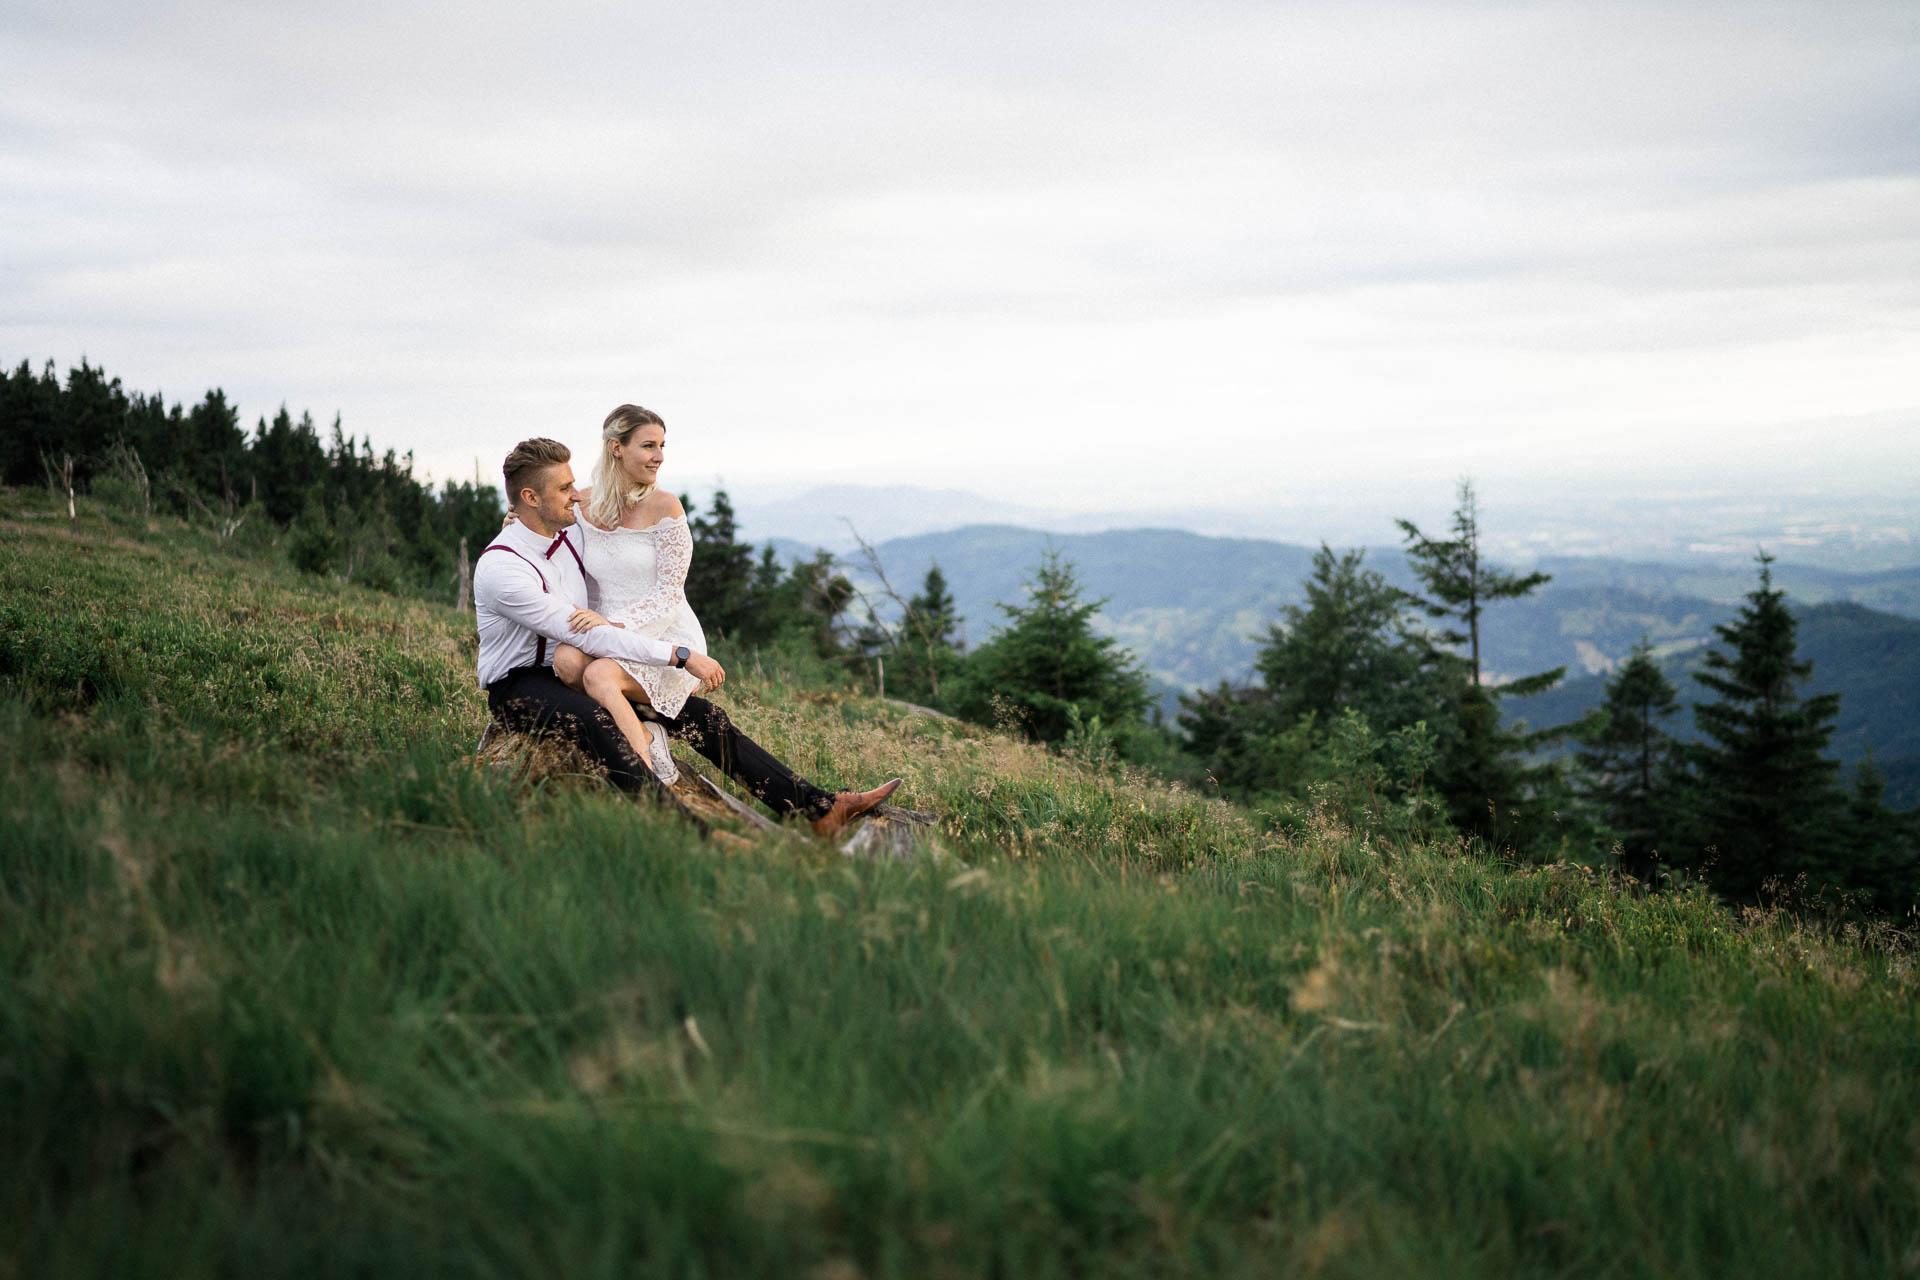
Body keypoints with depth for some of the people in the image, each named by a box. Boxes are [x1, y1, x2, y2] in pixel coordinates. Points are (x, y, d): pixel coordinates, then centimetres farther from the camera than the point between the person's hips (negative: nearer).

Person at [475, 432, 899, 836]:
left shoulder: (569, 538, 5)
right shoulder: (499, 567, -20)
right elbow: (588, 637, -25)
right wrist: (681, 656, -25)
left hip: (574, 672, 7)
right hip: (519, 688, -7)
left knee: (696, 712, -9)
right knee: (594, 719, -40)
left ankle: (819, 809, -13)